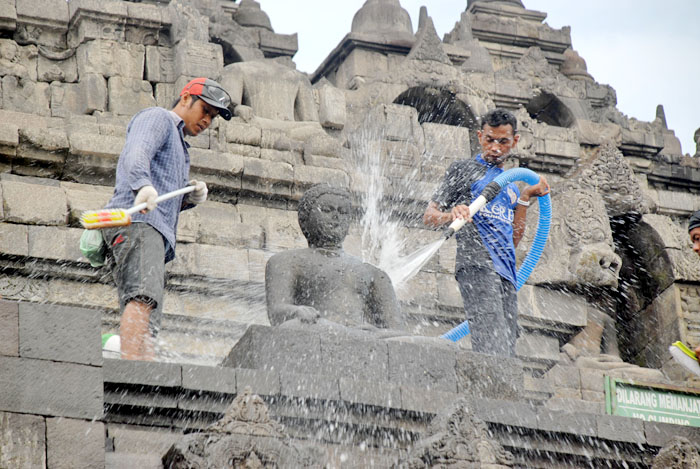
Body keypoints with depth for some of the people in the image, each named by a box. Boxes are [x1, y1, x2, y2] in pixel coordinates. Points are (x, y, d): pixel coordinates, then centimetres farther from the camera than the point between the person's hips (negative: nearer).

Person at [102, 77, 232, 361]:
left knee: (147, 328, -7)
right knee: (143, 296, -30)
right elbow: (136, 155, -13)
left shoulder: (178, 147, 38)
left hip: (156, 233, 10)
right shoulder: (156, 118, 10)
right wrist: (143, 187, -33)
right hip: (135, 221, -10)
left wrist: (191, 198, 12)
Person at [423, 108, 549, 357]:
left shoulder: (511, 186, 28)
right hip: (476, 264, -7)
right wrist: (451, 215, -16)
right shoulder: (464, 169, 11)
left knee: (506, 355, -5)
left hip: (505, 272, 7)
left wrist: (525, 198, 14)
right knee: (493, 354, -25)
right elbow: (429, 216, 5)